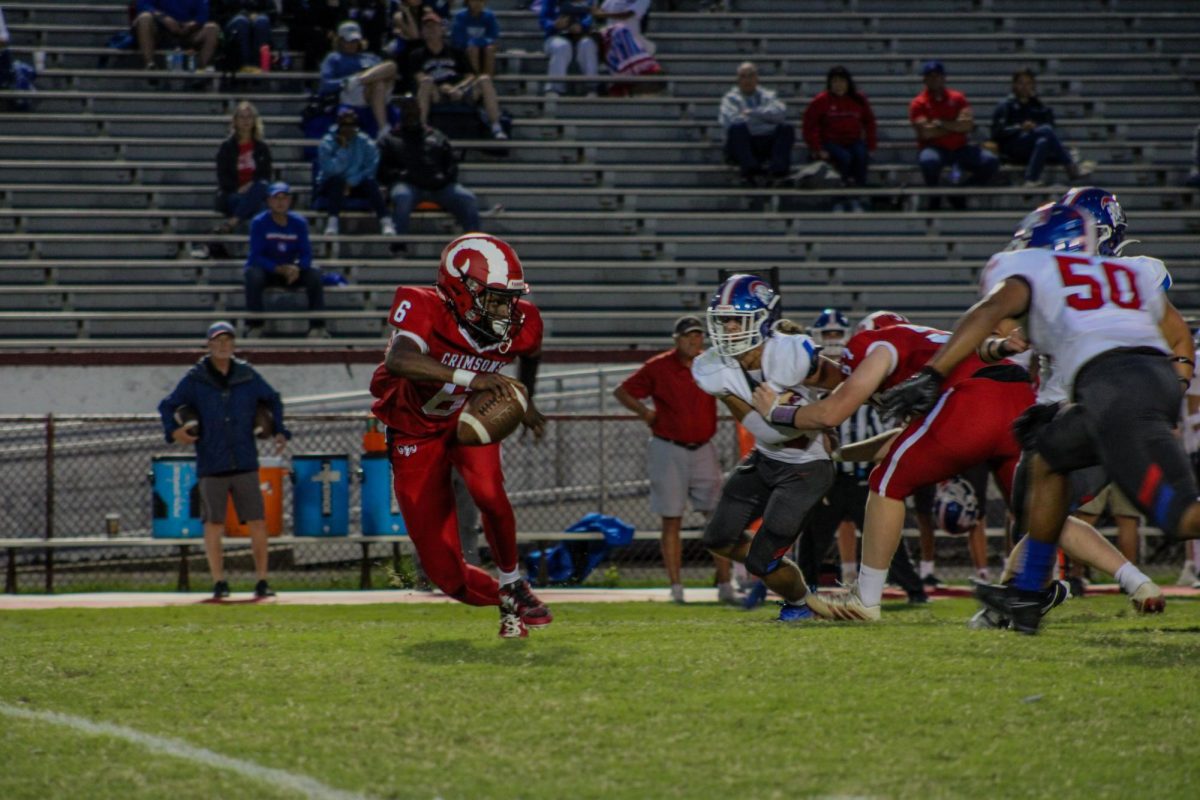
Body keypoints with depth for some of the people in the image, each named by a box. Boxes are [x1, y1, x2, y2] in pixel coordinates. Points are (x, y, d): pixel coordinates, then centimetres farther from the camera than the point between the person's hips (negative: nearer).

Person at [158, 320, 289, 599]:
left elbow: (273, 400, 21)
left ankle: (262, 581, 4)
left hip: (245, 464, 1)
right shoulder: (195, 379, 2)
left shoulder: (247, 376, 8)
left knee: (258, 523, -3)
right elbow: (167, 405, 6)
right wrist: (173, 430, -12)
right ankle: (219, 582, 9)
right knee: (214, 524, 0)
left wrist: (280, 432, 9)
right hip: (211, 467, -1)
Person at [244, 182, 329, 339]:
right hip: (265, 270, -3)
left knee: (314, 274, -23)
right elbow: (256, 257, -18)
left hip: (291, 270, 3)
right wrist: (279, 269, -30)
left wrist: (297, 268, -28)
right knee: (253, 274, -36)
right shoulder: (259, 223, -12)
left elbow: (306, 254, -5)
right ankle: (254, 326, -27)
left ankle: (317, 327, -19)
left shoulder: (299, 223, -3)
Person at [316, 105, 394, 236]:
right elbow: (331, 169, -20)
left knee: (370, 183, -29)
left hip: (356, 184, 2)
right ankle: (333, 221, -43)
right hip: (330, 185, -2)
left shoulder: (365, 142, -2)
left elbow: (371, 167, -9)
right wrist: (343, 148, -24)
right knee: (337, 181, -35)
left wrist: (351, 182, -18)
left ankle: (385, 221, -38)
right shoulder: (327, 143, -9)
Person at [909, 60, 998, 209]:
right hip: (935, 149, -4)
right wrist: (956, 126, -7)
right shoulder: (919, 104, 0)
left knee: (991, 162, -17)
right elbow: (926, 132, -14)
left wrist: (942, 124, -11)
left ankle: (960, 195, 0)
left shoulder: (957, 98, 9)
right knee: (928, 161, -40)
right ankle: (934, 196, -10)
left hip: (960, 148, 4)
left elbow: (968, 124, -5)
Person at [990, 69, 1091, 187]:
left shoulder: (1040, 107, 23)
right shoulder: (1005, 106, 11)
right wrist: (1020, 128, -17)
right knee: (1046, 131, -28)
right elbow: (997, 132, -3)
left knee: (1043, 142, -32)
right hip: (1012, 149, -4)